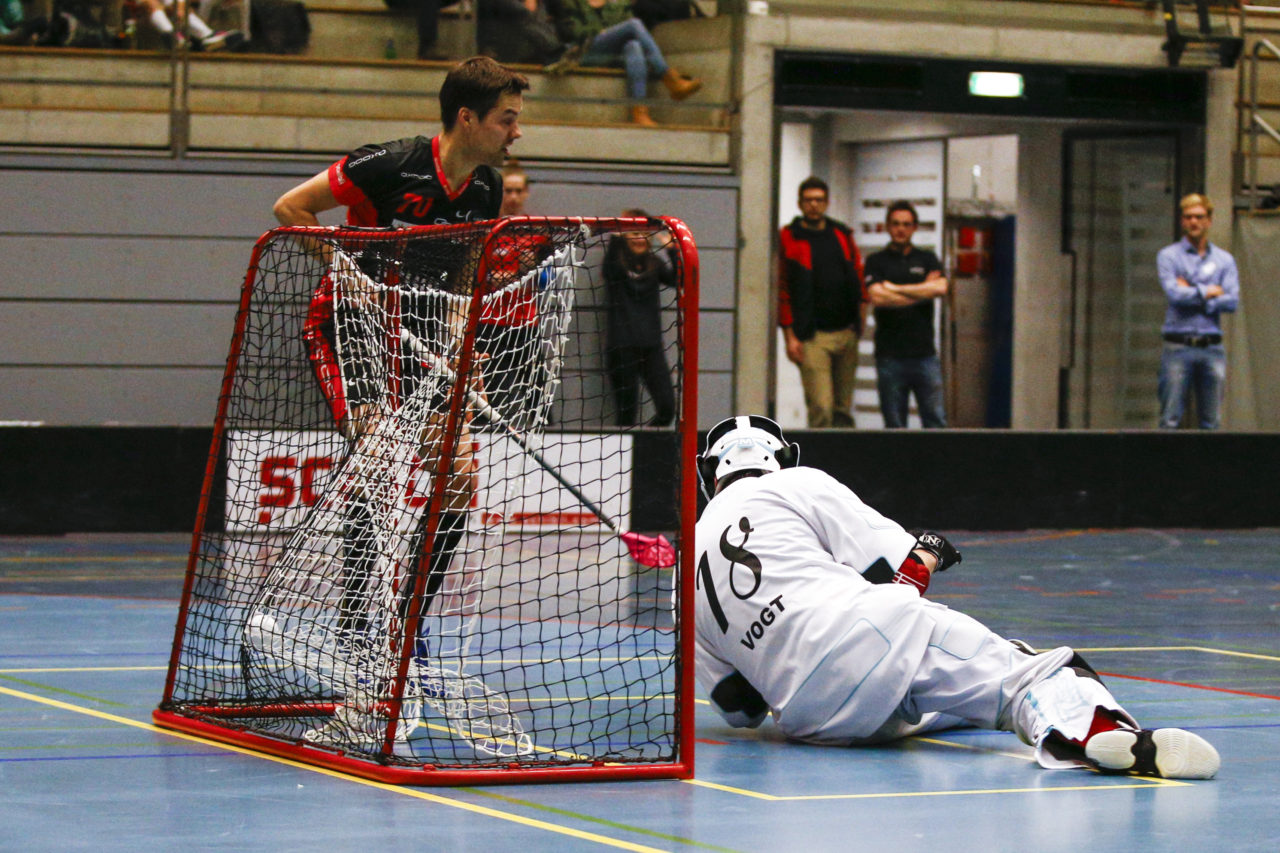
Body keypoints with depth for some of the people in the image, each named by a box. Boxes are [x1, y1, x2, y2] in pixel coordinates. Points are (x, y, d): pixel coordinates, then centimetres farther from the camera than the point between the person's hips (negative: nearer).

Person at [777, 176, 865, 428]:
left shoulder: (842, 235, 14)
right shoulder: (788, 240, 1)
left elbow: (858, 278, 19)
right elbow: (782, 291, -2)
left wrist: (860, 321, 8)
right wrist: (790, 336, -8)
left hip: (846, 332, 5)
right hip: (812, 336, -5)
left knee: (844, 408, 6)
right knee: (820, 408, -13)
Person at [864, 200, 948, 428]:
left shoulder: (928, 259, 13)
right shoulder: (876, 261, 6)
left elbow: (941, 288, -7)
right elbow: (877, 297, -11)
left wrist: (896, 289, -6)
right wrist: (922, 293, -5)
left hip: (924, 352, 2)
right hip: (890, 356, -2)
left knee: (936, 420, -3)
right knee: (894, 425, 1)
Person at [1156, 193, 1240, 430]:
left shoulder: (1224, 259, 13)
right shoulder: (1168, 256, 5)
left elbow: (1232, 301, -1)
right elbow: (1174, 293, -11)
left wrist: (1192, 295, -6)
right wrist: (1209, 292, -1)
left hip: (1212, 348, 3)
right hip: (1179, 347, -3)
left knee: (1212, 420, 1)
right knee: (1170, 419, -7)